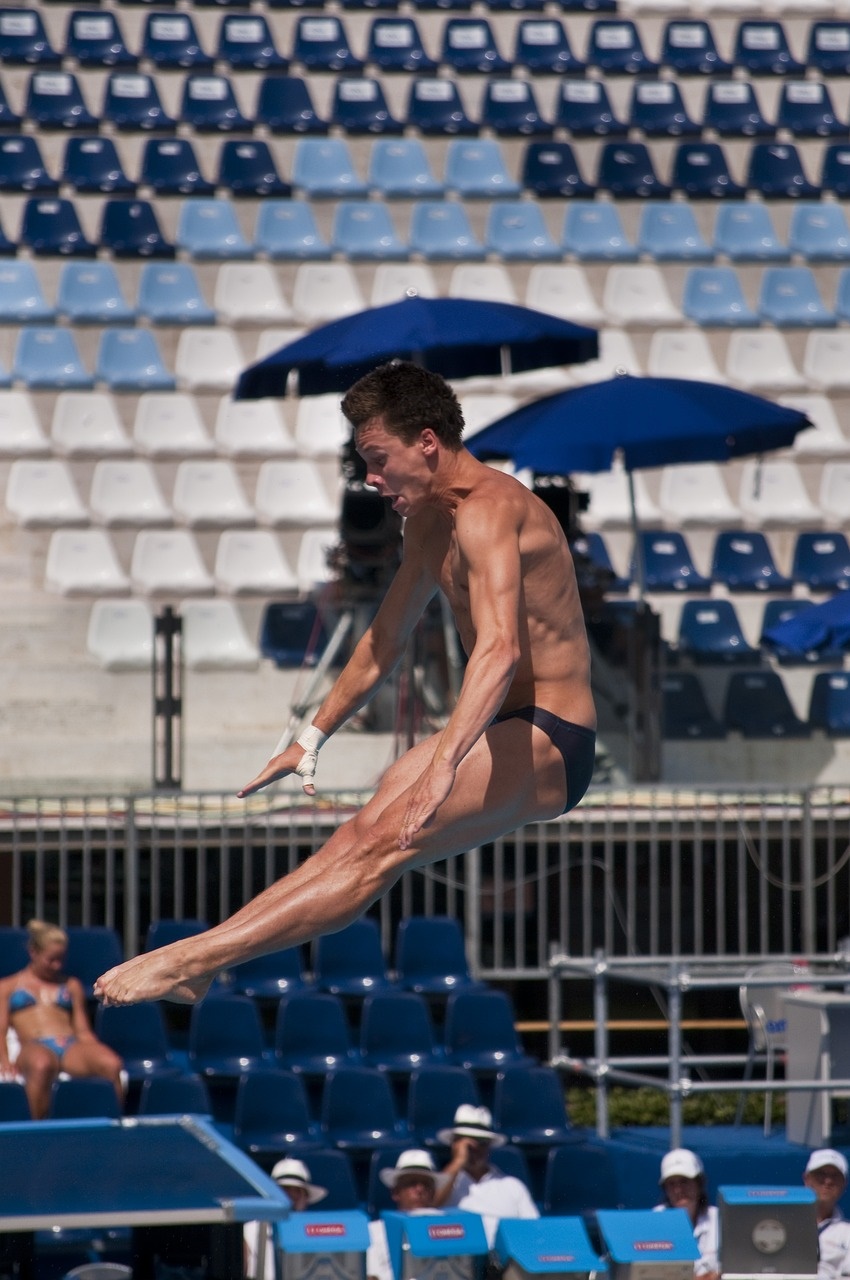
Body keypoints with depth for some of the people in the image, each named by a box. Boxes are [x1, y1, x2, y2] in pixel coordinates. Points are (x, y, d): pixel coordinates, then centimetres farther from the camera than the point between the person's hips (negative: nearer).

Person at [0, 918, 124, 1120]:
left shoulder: (72, 986, 30)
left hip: (71, 1046, 3)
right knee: (41, 1065, -45)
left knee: (112, 1064, -34)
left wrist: (95, 1051, 0)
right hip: (33, 1046, -3)